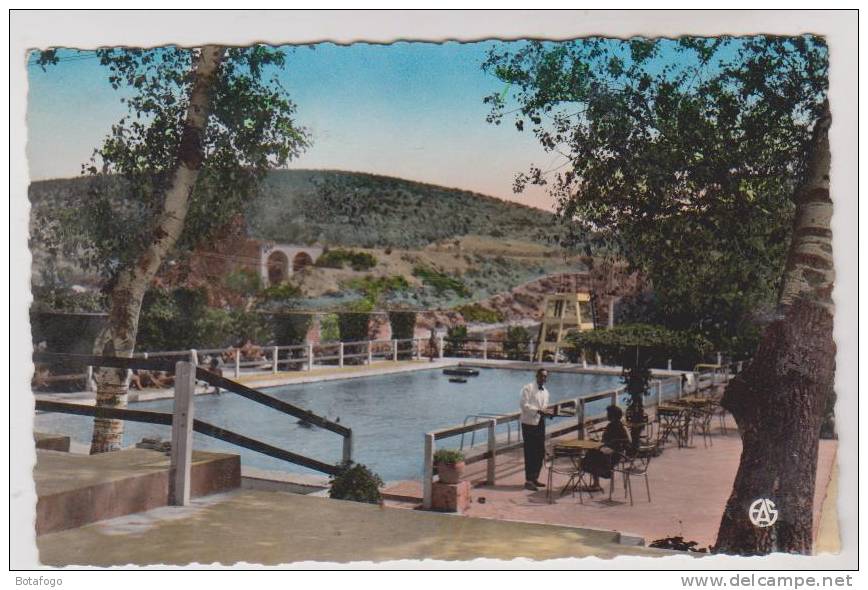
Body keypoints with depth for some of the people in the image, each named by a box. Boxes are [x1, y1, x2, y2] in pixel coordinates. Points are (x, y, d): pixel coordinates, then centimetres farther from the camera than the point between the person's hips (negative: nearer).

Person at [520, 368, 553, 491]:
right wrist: (538, 411, -24)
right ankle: (528, 481, -2)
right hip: (529, 423, -7)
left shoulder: (545, 392, 16)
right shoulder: (528, 388, -7)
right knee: (530, 453, -6)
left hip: (540, 423, 7)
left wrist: (547, 413, -3)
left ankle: (535, 478, 21)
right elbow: (524, 404, -16)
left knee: (540, 453, 9)